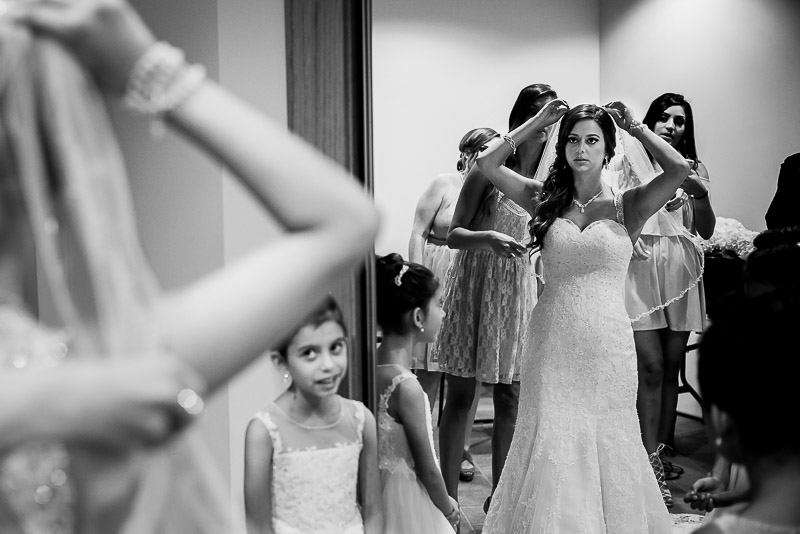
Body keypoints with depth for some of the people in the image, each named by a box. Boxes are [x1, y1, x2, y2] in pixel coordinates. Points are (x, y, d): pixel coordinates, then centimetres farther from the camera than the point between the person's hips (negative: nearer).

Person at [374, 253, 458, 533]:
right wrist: (449, 509, 0)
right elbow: (427, 470, -18)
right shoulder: (407, 387, -27)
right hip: (409, 498, -8)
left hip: (382, 487, 8)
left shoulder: (373, 361, -4)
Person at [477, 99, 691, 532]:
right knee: (552, 444, 5)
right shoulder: (546, 200, 5)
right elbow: (487, 163, 1)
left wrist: (632, 125, -2)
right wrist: (538, 122, 4)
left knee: (605, 443, 10)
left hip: (608, 344, -1)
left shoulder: (626, 206, 0)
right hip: (554, 340, 1)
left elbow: (679, 168, -14)